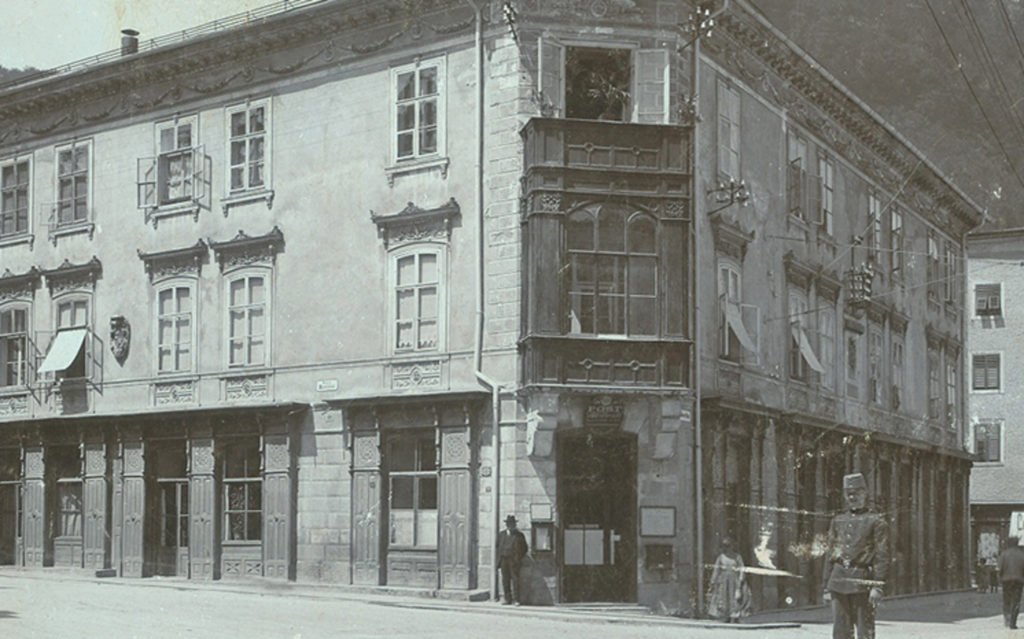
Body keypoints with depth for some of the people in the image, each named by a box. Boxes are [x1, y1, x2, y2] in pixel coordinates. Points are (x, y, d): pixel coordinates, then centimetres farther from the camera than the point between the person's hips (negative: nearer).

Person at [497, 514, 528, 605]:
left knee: (515, 579, -9)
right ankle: (508, 599, 6)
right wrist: (499, 559, 8)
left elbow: (525, 548, 7)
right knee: (505, 580, 2)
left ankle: (515, 600, -9)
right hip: (503, 560, 4)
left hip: (514, 560, -4)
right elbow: (498, 546, 19)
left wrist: (518, 558, 0)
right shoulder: (501, 534, 15)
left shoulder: (519, 535, 4)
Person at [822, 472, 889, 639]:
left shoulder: (876, 521, 1)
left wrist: (878, 586, -15)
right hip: (838, 583, 4)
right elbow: (829, 555, 16)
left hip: (862, 582, -4)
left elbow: (882, 556, -6)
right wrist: (826, 587, 11)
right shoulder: (837, 521, 15)